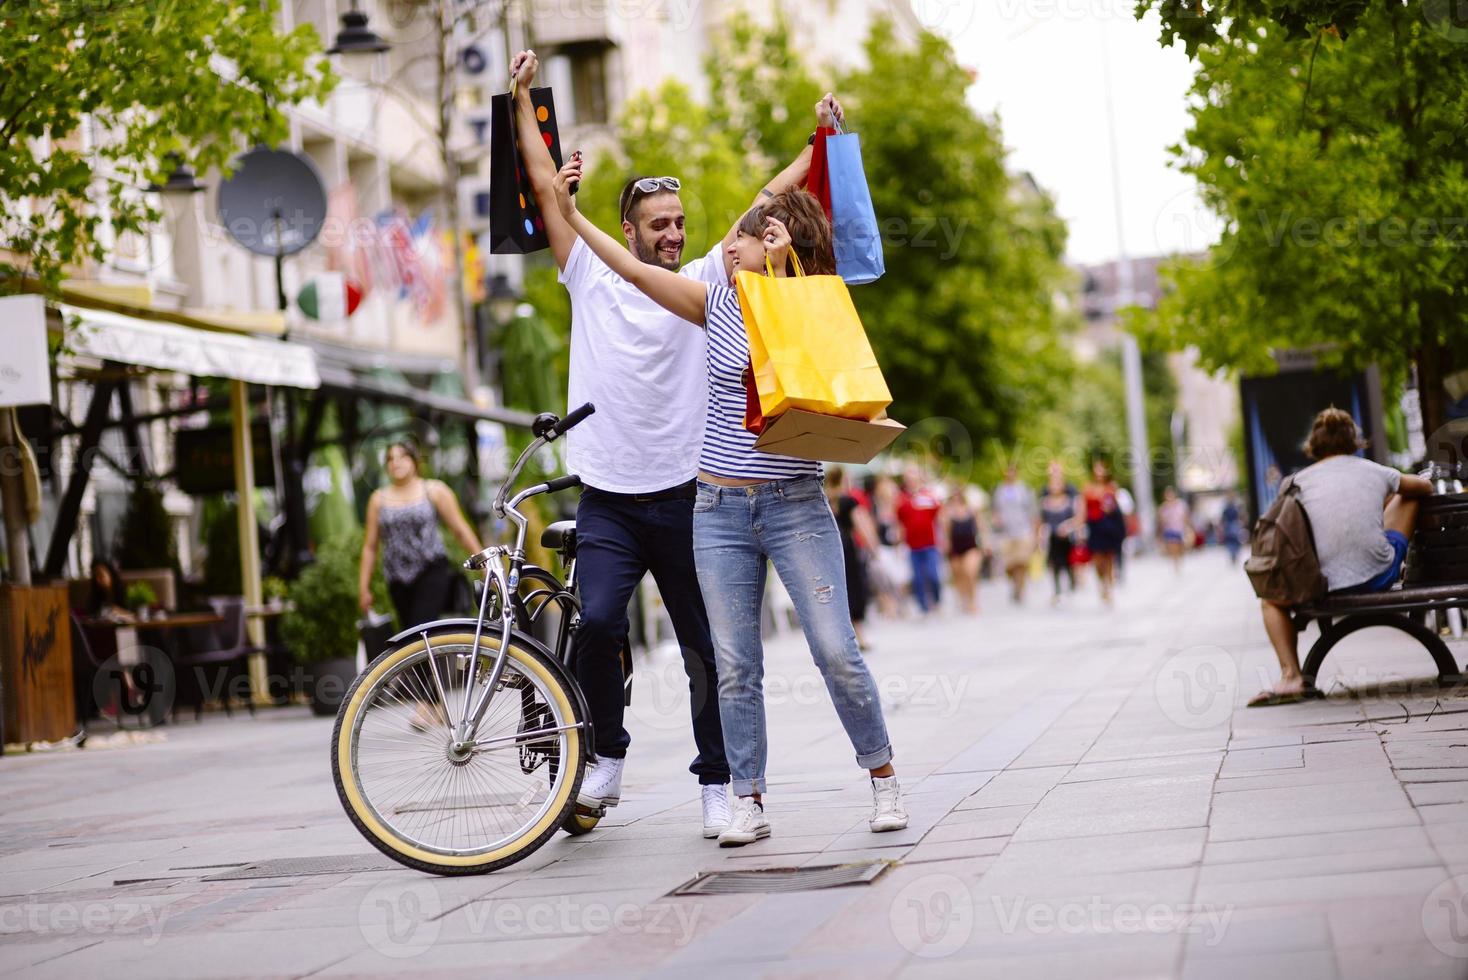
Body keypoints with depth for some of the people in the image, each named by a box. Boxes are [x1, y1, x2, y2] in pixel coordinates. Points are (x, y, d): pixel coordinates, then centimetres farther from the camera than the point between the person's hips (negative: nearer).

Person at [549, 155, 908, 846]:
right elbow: (636, 272, 6)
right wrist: (570, 215, 4)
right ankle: (749, 802, 11)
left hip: (796, 505, -3)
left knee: (836, 651, -8)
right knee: (734, 666, 2)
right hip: (720, 510, 3)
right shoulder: (721, 306, 7)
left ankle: (883, 778, 10)